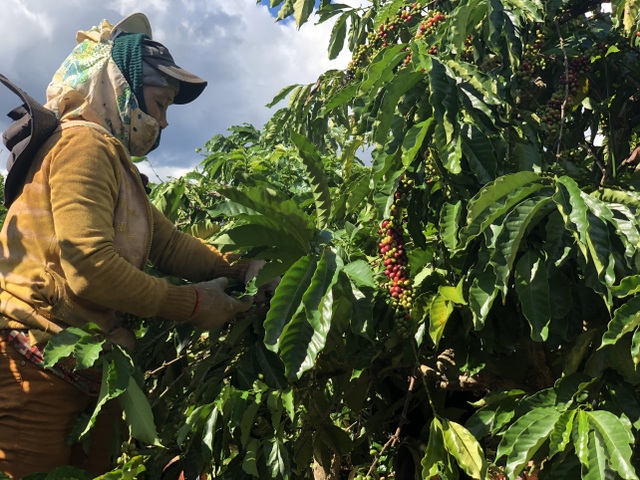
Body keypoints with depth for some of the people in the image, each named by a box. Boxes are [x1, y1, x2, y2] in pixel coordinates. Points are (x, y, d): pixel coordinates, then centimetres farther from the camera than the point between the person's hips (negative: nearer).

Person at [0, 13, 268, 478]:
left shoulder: (116, 163, 19)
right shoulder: (84, 143, -13)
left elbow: (170, 243, 13)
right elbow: (90, 267, -24)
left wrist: (242, 267, -2)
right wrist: (192, 304, -14)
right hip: (38, 366, -10)